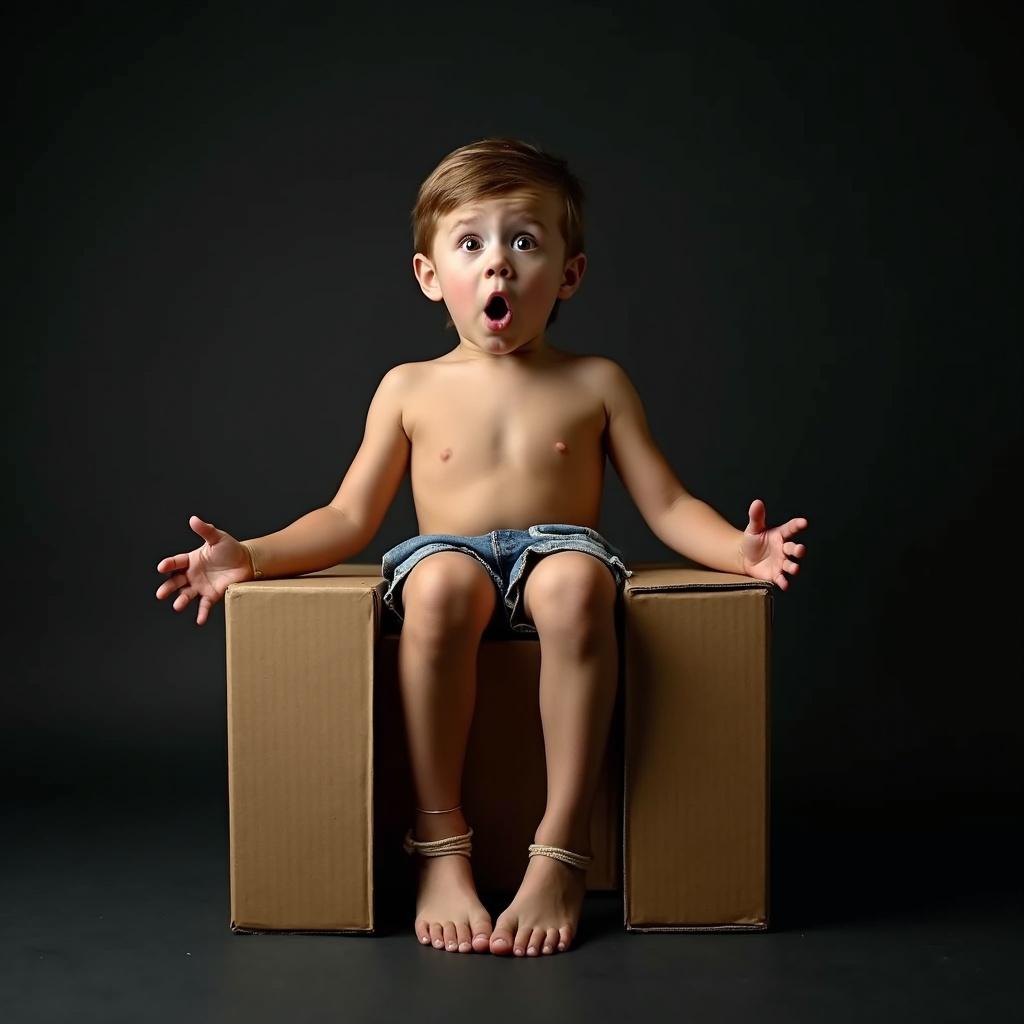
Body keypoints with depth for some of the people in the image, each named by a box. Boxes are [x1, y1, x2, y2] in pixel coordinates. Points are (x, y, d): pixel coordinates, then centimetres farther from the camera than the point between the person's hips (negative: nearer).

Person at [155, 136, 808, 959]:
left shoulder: (595, 384, 10)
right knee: (440, 582, -37)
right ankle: (440, 846, -25)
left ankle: (563, 852, -31)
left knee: (575, 582, -38)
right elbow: (349, 520, 9)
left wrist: (741, 549, -14)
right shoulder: (410, 389, 10)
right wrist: (252, 556, -7)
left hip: (557, 552, 0)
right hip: (450, 555, 1)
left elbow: (668, 505, 6)